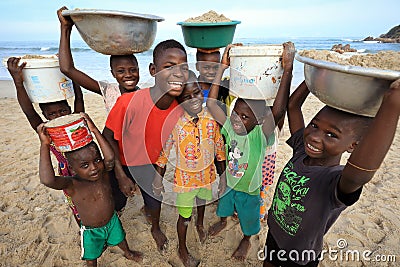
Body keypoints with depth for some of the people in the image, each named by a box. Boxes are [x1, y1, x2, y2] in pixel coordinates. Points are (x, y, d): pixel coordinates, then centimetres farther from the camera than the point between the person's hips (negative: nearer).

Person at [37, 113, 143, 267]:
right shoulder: (72, 185, -31)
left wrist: (94, 131, -49)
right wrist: (44, 145, -51)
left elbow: (110, 157, -45)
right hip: (91, 231, -3)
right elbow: (47, 180, -51)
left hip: (112, 221, 3)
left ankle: (128, 253, 63)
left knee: (120, 240, 31)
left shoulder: (103, 173, -24)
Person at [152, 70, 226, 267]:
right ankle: (182, 251, 44)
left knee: (202, 201, 32)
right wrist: (158, 178, -7)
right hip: (184, 178, -3)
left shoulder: (211, 118, -15)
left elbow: (219, 146, -2)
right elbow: (163, 151, -13)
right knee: (185, 216, 15)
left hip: (207, 174, 4)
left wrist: (223, 173, 6)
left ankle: (200, 224, 67)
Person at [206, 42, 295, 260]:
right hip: (227, 182, 3)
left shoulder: (260, 136, -31)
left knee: (247, 217, 25)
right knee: (224, 206, 33)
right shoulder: (230, 127, -22)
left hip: (248, 189, -3)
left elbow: (278, 111, -49)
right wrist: (223, 66, -33)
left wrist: (288, 69, -54)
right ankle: (223, 221, 68)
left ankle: (246, 240, 58)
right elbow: (211, 102, -29)